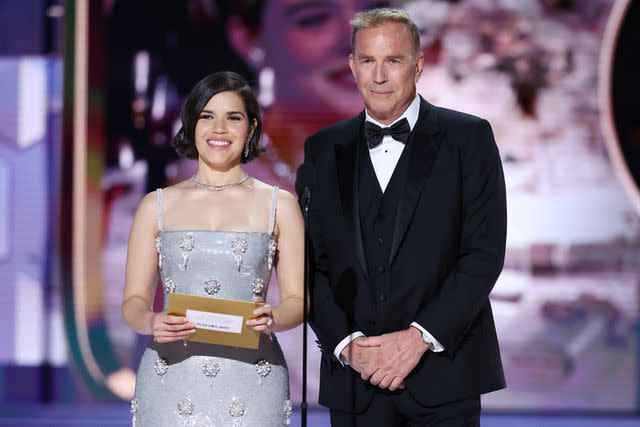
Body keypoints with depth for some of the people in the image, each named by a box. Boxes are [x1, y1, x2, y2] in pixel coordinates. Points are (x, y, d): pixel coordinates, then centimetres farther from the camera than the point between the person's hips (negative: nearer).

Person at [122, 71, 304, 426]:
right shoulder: (157, 206, 8)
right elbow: (133, 302, 6)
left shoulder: (279, 206, 7)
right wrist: (152, 323, -16)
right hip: (171, 380, 1)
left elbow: (297, 300, 3)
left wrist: (272, 319, -18)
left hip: (250, 384, 0)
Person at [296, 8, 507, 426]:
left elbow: (485, 251, -4)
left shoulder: (468, 137, 2)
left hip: (443, 372, -2)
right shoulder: (323, 150, 10)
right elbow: (311, 262, 6)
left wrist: (420, 337, -12)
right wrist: (346, 343, -8)